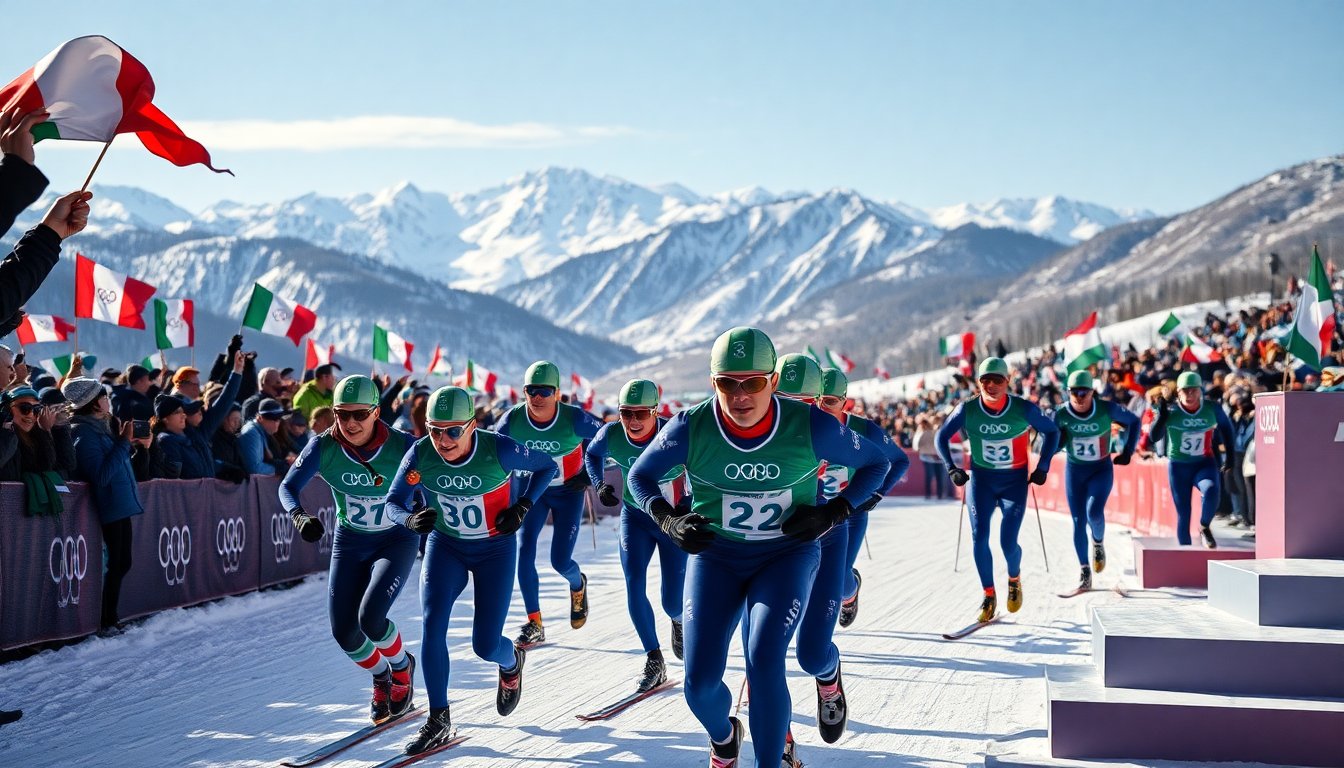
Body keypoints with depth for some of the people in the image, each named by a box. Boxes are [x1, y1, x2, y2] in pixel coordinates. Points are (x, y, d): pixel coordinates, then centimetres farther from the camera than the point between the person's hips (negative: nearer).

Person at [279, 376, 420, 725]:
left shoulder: (402, 446, -23)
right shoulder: (323, 448, -18)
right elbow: (288, 487, -13)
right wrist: (299, 517, -33)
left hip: (397, 540, -3)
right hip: (349, 542, 3)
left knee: (370, 617, -23)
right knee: (344, 632, -5)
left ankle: (402, 667, 11)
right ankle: (380, 677, 28)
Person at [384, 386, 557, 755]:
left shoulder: (498, 450, -26)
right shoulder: (420, 455, -21)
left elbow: (547, 466, -9)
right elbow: (394, 502, -15)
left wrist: (522, 506, -19)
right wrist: (410, 519, -36)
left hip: (495, 549, -2)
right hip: (445, 546, 2)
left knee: (485, 645, -3)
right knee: (432, 624, -18)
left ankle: (512, 662, 37)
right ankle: (438, 720, -5)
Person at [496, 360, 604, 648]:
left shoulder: (574, 419, -27)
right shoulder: (513, 420, -20)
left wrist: (589, 474, -12)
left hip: (568, 492, -2)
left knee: (560, 561, -4)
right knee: (524, 552, -12)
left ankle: (578, 585, 35)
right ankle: (534, 624, 0)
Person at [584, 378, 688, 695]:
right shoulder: (611, 435, -17)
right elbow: (592, 455, 7)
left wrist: (690, 503, -25)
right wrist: (599, 484, -9)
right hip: (635, 517, 2)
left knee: (672, 603, -2)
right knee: (634, 586, -14)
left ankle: (679, 620, 38)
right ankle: (654, 661, 0)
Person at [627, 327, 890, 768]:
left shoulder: (811, 426, -19)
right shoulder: (691, 429, -18)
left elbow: (875, 464, -2)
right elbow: (640, 475, 0)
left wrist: (832, 514, -15)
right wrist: (669, 521, -17)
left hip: (787, 555, -1)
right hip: (715, 556, 1)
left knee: (764, 665, -22)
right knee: (700, 683, -6)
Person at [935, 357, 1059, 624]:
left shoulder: (1024, 409, -15)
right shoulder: (967, 409, -12)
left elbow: (1051, 431, 3)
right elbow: (943, 436, 4)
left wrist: (1042, 467, -1)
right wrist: (951, 469, -4)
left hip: (1015, 481, -1)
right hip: (981, 480, 1)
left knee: (1008, 543, -8)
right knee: (979, 538, -10)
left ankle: (1014, 578, 25)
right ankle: (989, 596, 6)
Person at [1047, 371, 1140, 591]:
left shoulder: (1106, 409, -16)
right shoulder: (1061, 415, -14)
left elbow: (1133, 421, 0)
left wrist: (1127, 451, -2)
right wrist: (1059, 438, -29)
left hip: (1101, 469, -1)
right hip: (1074, 470, 2)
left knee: (1094, 513, -22)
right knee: (1078, 521, -1)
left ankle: (1099, 542, 13)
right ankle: (1085, 573, 8)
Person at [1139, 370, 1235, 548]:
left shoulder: (1212, 409, -7)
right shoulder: (1171, 411, -12)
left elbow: (1226, 427, 11)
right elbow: (1153, 436, -20)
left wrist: (1229, 454, 12)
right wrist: (1161, 415, -34)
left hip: (1205, 463, 0)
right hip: (1178, 465, 0)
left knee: (1211, 490, -30)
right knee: (1183, 513, 1)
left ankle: (1204, 527, -5)